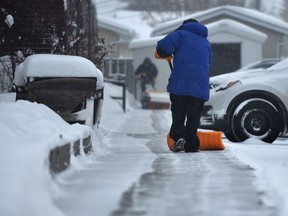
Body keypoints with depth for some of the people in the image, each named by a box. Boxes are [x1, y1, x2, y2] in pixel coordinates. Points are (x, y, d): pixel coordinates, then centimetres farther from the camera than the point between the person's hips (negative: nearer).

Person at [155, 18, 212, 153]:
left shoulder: (181, 34, 10)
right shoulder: (206, 43, 28)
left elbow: (164, 47, -7)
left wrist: (166, 55, 16)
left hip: (179, 83, -3)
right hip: (200, 85, 3)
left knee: (178, 113, 5)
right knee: (194, 117, 6)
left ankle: (178, 136, -14)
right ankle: (191, 145, 2)